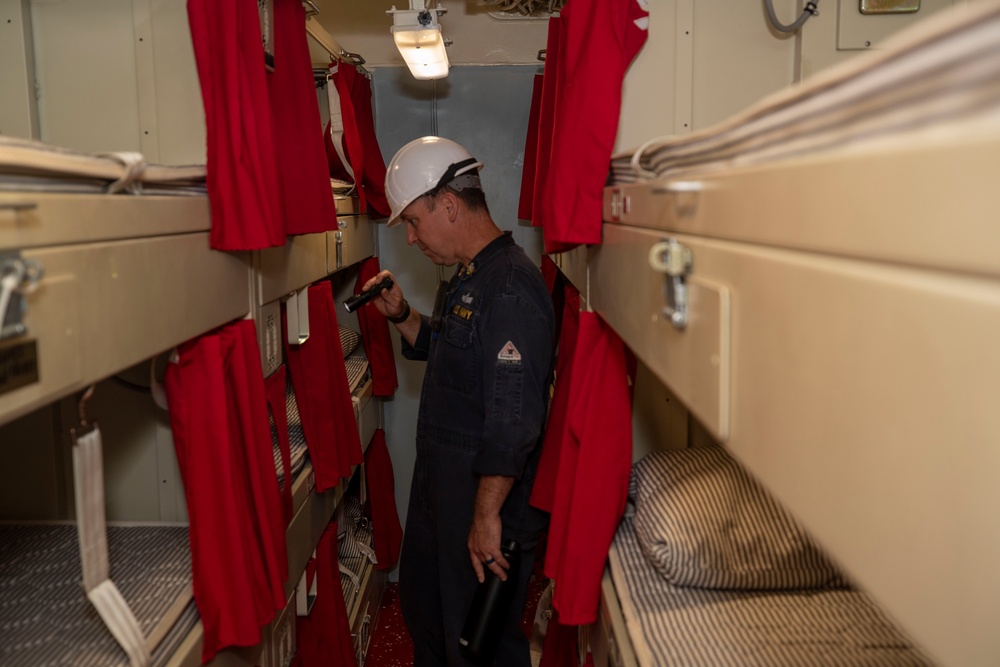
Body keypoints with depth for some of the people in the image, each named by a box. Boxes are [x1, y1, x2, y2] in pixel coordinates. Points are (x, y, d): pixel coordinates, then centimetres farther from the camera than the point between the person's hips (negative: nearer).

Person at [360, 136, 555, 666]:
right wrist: (400, 314, 6)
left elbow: (513, 420, -27)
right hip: (438, 483, 10)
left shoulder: (510, 287, -24)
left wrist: (487, 516, -23)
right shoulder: (467, 277, 9)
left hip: (486, 494, -10)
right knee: (420, 603, 27)